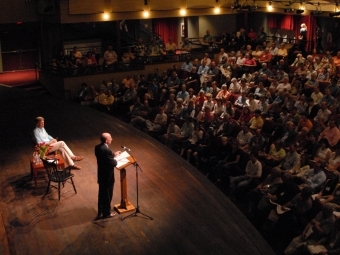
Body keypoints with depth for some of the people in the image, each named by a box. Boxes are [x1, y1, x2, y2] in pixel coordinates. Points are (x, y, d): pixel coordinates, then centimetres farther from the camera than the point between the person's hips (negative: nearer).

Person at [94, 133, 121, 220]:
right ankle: (106, 213, 25)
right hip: (107, 176, -8)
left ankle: (100, 212, 34)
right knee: (107, 195, 10)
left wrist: (113, 155, 11)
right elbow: (113, 163, -24)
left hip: (101, 174, 8)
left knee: (101, 194, 21)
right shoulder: (107, 150, -28)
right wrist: (116, 159, -4)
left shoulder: (97, 147, -1)